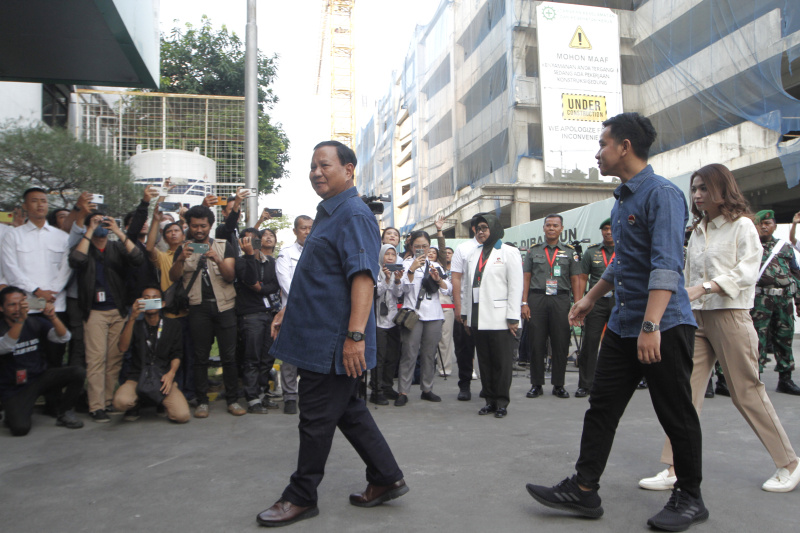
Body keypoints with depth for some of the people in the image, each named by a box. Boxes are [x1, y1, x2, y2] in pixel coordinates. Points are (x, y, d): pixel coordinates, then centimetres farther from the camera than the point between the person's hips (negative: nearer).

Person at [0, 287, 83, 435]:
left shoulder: (35, 323, 1)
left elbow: (63, 337, -11)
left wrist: (52, 317, -31)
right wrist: (21, 319, -44)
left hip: (40, 377, 4)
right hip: (14, 388, -3)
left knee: (78, 373, -21)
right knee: (20, 428, -24)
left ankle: (64, 413, 1)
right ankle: (16, 414, 14)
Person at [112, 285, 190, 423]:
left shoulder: (173, 326, 10)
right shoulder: (135, 325, 8)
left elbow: (177, 355, 8)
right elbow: (123, 348, -10)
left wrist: (171, 373, -12)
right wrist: (132, 318, -19)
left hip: (164, 378, 1)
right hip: (137, 377, 0)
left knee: (182, 416, -22)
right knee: (121, 402, -34)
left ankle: (162, 401, 13)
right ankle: (138, 403, 5)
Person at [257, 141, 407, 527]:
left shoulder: (354, 214, -14)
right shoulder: (327, 213, 17)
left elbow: (362, 277, -24)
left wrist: (355, 335, -30)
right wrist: (290, 310, 22)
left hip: (332, 341, -10)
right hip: (318, 336, 10)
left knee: (317, 419, 3)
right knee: (348, 410, 17)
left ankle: (301, 498, 20)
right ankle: (387, 478, 29)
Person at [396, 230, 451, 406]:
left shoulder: (435, 265, 15)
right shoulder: (406, 264, 5)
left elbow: (449, 290, 9)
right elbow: (405, 288, -8)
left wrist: (438, 279, -8)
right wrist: (412, 270, -18)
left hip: (433, 315, 4)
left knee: (429, 354, 6)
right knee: (409, 354, -8)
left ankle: (427, 389, 16)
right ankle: (403, 392, -4)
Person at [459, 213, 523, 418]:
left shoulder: (509, 252, 1)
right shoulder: (474, 254, 19)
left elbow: (516, 286, -5)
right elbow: (466, 285, 18)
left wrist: (513, 317, -11)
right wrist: (465, 313, 12)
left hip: (499, 318, -5)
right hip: (477, 318, 6)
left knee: (502, 362, 0)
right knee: (484, 361, 8)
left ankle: (502, 402, 10)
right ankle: (490, 400, 17)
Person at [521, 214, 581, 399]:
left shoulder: (570, 252, 10)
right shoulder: (533, 251, 11)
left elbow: (575, 280, 7)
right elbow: (526, 278, 8)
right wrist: (524, 303, -1)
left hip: (560, 300, 0)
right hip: (537, 299, 0)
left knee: (561, 344, 1)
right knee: (536, 343, 1)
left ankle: (559, 385, 13)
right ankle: (536, 384, 11)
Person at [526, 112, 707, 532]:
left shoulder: (662, 194, -14)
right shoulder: (622, 198, 15)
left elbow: (667, 265, -25)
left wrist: (651, 325, -32)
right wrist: (590, 298, 27)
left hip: (663, 326, -9)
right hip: (622, 324, 9)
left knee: (676, 416, 6)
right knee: (601, 407, 7)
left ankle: (689, 498, 24)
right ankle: (584, 490, 14)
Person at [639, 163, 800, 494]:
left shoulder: (741, 225, -2)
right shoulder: (698, 230, 16)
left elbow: (748, 272, -13)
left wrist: (704, 287, -24)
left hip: (730, 315, -5)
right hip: (697, 318, 6)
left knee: (747, 393, 2)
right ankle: (673, 470, 2)